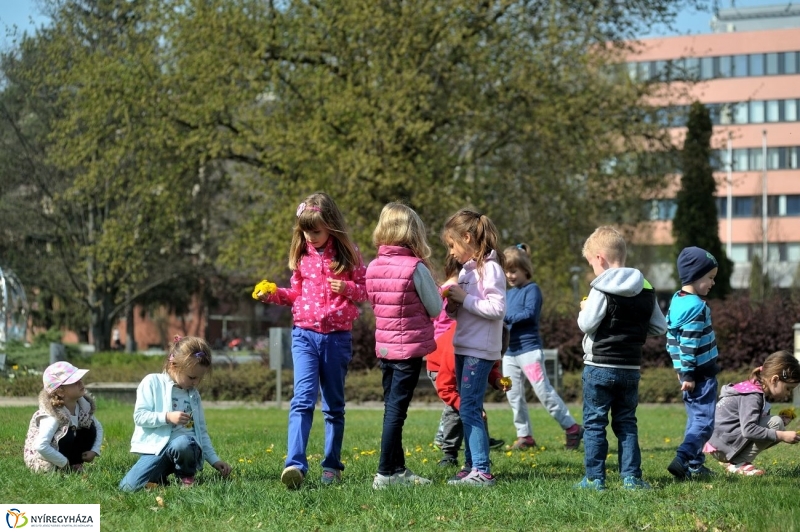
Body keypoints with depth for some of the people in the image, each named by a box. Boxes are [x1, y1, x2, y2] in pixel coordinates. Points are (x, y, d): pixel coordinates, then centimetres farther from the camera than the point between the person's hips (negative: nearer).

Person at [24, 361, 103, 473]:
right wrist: (64, 463, -28)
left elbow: (98, 428, 8)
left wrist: (94, 451, -9)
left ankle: (74, 465, 2)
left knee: (90, 430, -4)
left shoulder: (84, 405, -8)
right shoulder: (53, 416, -31)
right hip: (41, 460, -8)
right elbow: (40, 446, -41)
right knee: (68, 436, -30)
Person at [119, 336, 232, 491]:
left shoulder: (194, 394, 15)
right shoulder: (152, 382, 1)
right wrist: (167, 417, -18)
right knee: (127, 487, -22)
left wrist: (214, 460, 12)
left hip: (186, 444, 2)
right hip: (157, 448, -2)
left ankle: (187, 478, -6)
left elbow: (202, 431, 20)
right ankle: (160, 476, 10)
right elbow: (139, 416, -7)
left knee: (182, 443, -38)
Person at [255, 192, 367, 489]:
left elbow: (365, 290, 4)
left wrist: (346, 288, -15)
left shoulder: (348, 254, -1)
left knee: (334, 405, 9)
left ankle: (332, 466, 19)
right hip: (304, 334, 1)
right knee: (303, 399, -15)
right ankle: (295, 465, -25)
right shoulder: (302, 255, 7)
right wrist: (273, 295, 0)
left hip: (337, 338, -1)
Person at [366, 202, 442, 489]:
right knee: (396, 409, -4)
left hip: (384, 346, 6)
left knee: (392, 408, 14)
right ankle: (386, 473, -3)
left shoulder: (373, 267, 3)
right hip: (411, 347, -6)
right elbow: (436, 309, -6)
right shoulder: (416, 268, -15)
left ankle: (398, 469, 21)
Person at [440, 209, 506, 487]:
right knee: (467, 409, 12)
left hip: (480, 351, -9)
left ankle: (482, 471, -11)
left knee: (469, 408, -12)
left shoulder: (490, 268, -12)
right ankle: (471, 465, 18)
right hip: (464, 348, 9)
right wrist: (452, 303, 0)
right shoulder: (467, 270, 14)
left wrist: (464, 298, -17)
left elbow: (497, 308, -21)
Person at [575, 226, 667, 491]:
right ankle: (631, 477, 7)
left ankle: (594, 478, 2)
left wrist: (584, 310, 3)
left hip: (599, 366, -5)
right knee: (626, 422, 12)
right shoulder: (646, 290, 6)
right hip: (631, 368, 5)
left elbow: (586, 324, -17)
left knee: (594, 423, 2)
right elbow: (660, 327, 9)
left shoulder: (601, 289, -13)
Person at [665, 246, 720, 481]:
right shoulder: (697, 307, -19)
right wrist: (688, 374, -19)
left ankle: (695, 464, 19)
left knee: (695, 419, 16)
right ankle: (682, 460, -20)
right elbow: (689, 343, -22)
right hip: (701, 374, -9)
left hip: (688, 372, 9)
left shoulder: (676, 301, 10)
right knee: (704, 421, -9)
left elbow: (672, 336, 16)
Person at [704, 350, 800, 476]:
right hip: (721, 445, -10)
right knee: (775, 423, -18)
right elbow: (748, 430, -30)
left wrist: (781, 421, 0)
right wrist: (782, 435, -28)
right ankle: (738, 465, -14)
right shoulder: (752, 396, -18)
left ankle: (732, 461, 9)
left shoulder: (756, 391, 13)